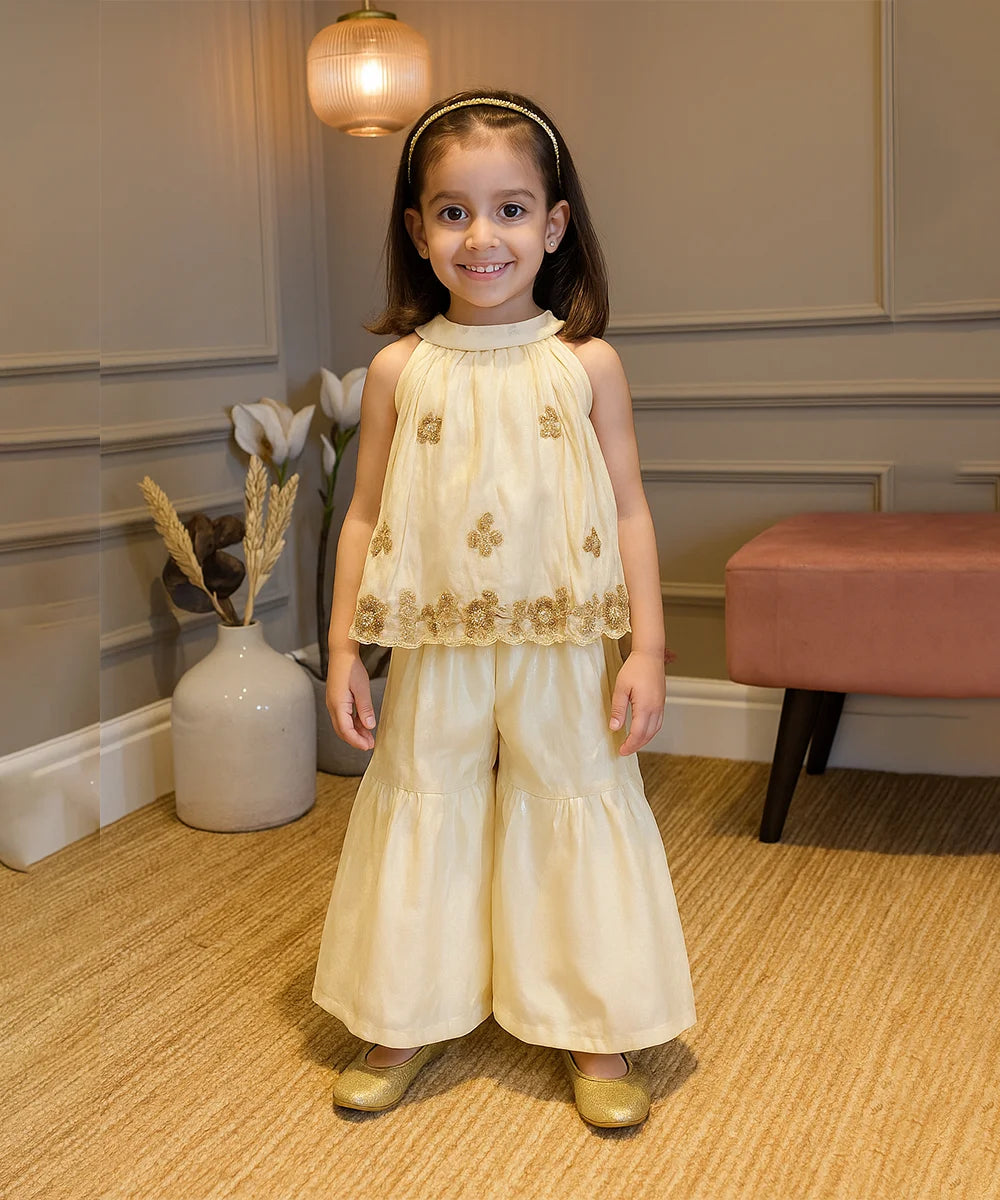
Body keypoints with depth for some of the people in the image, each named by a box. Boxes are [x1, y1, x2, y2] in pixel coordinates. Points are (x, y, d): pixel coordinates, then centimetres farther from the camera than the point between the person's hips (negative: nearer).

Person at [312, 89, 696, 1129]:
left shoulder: (585, 364, -3)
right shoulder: (399, 368, -1)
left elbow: (629, 512, -1)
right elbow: (365, 516, 3)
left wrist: (646, 648, -5)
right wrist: (343, 650, 0)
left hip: (564, 652, -1)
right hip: (435, 653, 1)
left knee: (576, 817, 8)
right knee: (422, 814, 12)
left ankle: (597, 1035, 26)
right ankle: (410, 1021, 32)